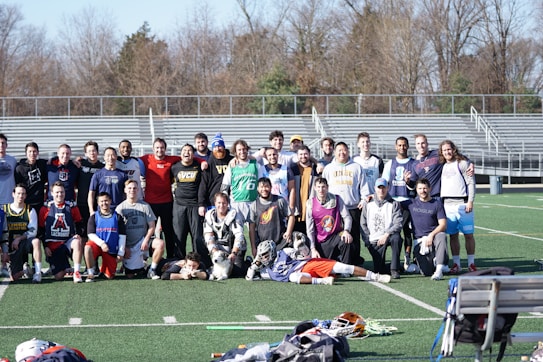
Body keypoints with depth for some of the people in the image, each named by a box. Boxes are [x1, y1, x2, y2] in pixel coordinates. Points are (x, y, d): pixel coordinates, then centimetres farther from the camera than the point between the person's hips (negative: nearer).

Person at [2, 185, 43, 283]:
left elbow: (33, 231, -3)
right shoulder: (5, 210, 6)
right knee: (14, 277, -13)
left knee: (36, 241, -38)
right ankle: (23, 269, 25)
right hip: (13, 246, 1)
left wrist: (19, 239, -16)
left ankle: (37, 273, -30)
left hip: (26, 242, -1)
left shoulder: (30, 211, 4)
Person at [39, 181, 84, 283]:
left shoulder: (72, 207, 6)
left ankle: (76, 272, -28)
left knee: (77, 243, -38)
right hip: (52, 246, 0)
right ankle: (65, 268, 28)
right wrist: (45, 247, -1)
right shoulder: (46, 209, 3)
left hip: (67, 242, 0)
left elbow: (79, 225, 16)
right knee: (59, 276, -10)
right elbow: (41, 230, 6)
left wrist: (78, 234, -5)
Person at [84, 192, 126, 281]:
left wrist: (121, 253, -4)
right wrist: (101, 243, -21)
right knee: (88, 247, -37)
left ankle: (102, 269, 33)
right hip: (97, 244, -1)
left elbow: (122, 236, 3)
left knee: (110, 276, -4)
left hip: (112, 250, 1)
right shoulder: (94, 217, 3)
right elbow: (91, 234, -4)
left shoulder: (117, 217, 4)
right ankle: (90, 274, -22)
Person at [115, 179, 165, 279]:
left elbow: (152, 226, 2)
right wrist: (124, 247, -7)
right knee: (129, 275, -7)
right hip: (128, 245, -1)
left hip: (143, 240, 1)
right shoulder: (120, 208, 1)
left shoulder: (145, 206, 4)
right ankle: (140, 266, 29)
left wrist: (146, 240, -14)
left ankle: (152, 270, -13)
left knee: (160, 243, -31)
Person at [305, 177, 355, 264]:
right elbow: (310, 229, -1)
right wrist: (313, 249, -8)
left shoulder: (336, 199, -3)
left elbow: (347, 217, -7)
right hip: (321, 241, 1)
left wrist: (346, 231, -29)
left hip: (336, 235, -1)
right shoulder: (310, 204, -3)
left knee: (346, 242, -34)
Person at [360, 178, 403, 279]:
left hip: (388, 236, -1)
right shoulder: (368, 204, 14)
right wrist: (367, 240, -3)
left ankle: (394, 269, -30)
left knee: (396, 238, -39)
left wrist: (386, 234, -21)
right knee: (379, 270, -13)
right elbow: (363, 224, 10)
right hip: (374, 240, 1)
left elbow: (398, 224, -6)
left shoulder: (394, 204, 6)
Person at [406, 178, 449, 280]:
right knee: (427, 272, -15)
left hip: (434, 236, -1)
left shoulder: (437, 204, 6)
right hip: (419, 240, 1)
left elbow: (443, 225, -2)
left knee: (441, 236, -40)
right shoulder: (411, 203, 13)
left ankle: (439, 270, -41)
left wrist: (431, 235, -18)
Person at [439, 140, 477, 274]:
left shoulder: (462, 163, 2)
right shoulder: (442, 166, 17)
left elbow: (471, 183, -2)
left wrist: (470, 201, -11)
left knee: (468, 234, -3)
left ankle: (471, 264, 1)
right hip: (447, 204, 4)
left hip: (462, 203, -4)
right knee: (452, 235, 4)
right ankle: (456, 264, 8)